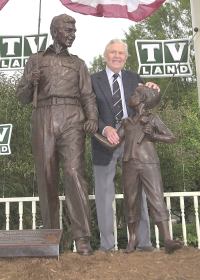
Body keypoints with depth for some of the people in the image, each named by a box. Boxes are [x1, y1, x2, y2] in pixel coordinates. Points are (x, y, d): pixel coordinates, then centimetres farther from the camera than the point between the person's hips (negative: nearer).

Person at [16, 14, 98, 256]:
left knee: (74, 174, -15)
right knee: (47, 178, -3)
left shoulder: (78, 63, 21)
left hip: (72, 120, 0)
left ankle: (82, 238, -16)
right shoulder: (35, 60, 19)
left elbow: (88, 96, 11)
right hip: (44, 120, 1)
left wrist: (92, 118, -9)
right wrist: (31, 82, -8)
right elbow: (23, 97, 15)